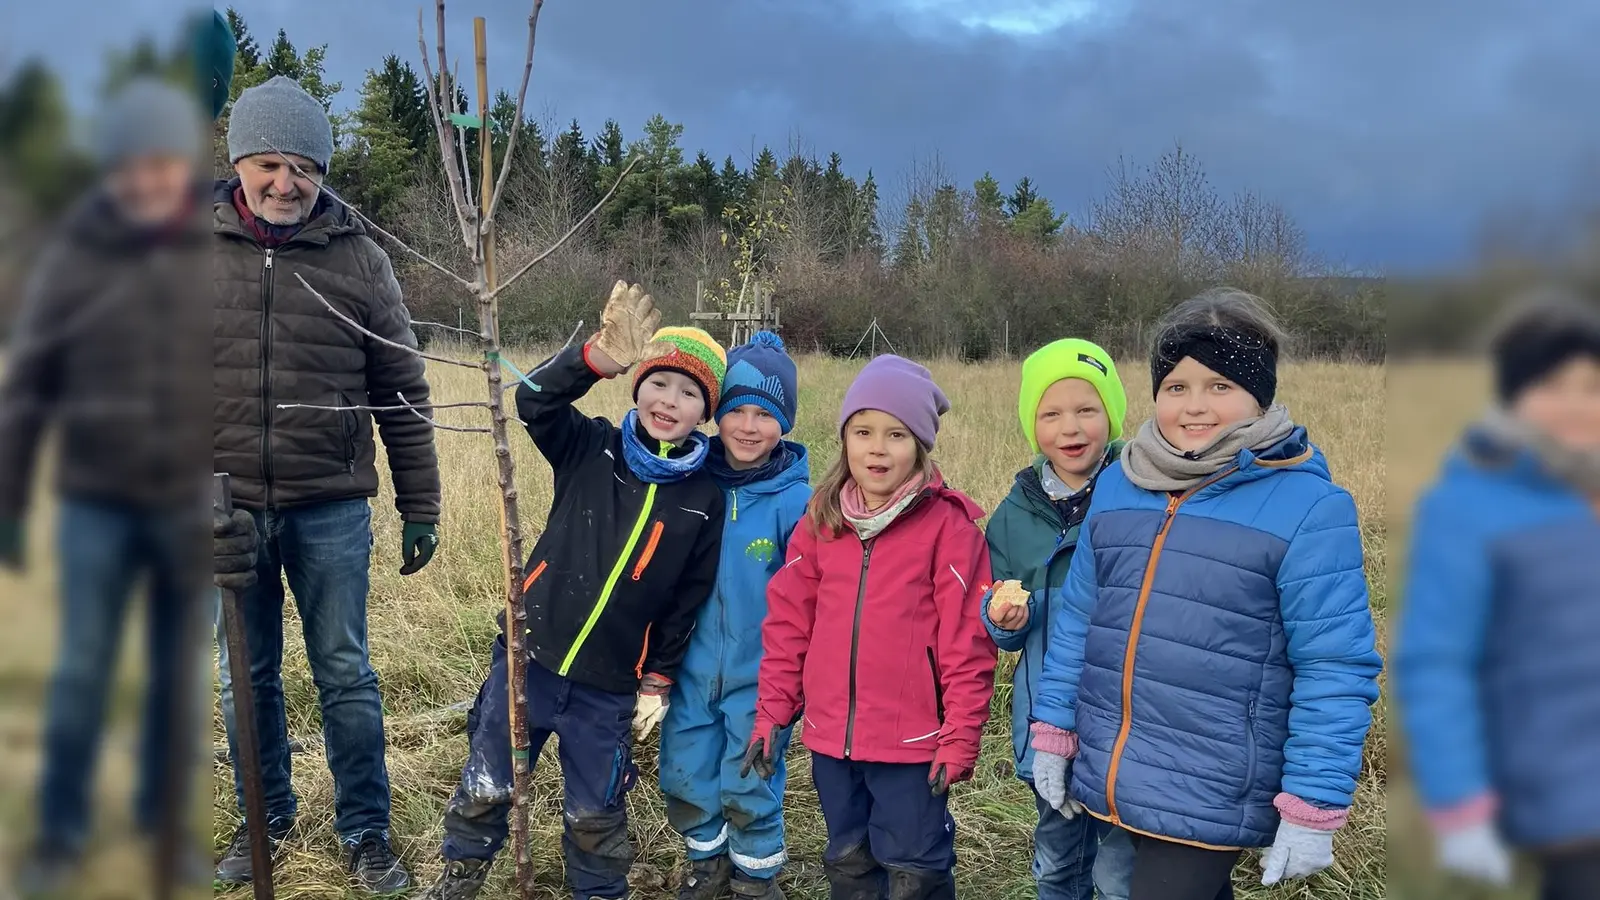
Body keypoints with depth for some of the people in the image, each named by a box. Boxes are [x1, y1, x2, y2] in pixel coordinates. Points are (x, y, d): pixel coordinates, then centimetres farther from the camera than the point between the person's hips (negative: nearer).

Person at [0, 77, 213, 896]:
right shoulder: (72, 256, -4)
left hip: (198, 501, 0)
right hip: (97, 502, 0)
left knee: (181, 677, 11)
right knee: (79, 675, 7)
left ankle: (167, 817, 29)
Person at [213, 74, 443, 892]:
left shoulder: (358, 258, -1)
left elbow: (402, 394, 3)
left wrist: (420, 507, 3)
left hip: (331, 509, -1)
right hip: (227, 508, 1)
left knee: (345, 676, 8)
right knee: (246, 679, 15)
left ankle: (365, 831, 24)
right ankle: (265, 818, 34)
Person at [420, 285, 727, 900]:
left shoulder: (704, 500, -4)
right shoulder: (591, 451, -5)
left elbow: (688, 602, 3)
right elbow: (534, 400, -21)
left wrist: (658, 681, 3)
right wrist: (600, 358, -36)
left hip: (609, 688, 0)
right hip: (527, 658, 1)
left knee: (595, 814, 13)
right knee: (485, 786, 15)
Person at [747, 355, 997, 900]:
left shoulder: (948, 525, -10)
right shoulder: (820, 522, 4)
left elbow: (967, 640, -11)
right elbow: (788, 623, 6)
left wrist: (961, 735, -12)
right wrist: (772, 712, 3)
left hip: (912, 739, -5)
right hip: (831, 735, 5)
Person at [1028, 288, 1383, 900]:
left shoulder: (1307, 507, -11)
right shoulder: (1118, 485, 5)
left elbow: (1334, 669, -12)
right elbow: (1079, 617, 11)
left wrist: (1313, 810, -13)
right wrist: (1054, 732, 10)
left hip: (1213, 799, -5)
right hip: (1114, 779, 5)